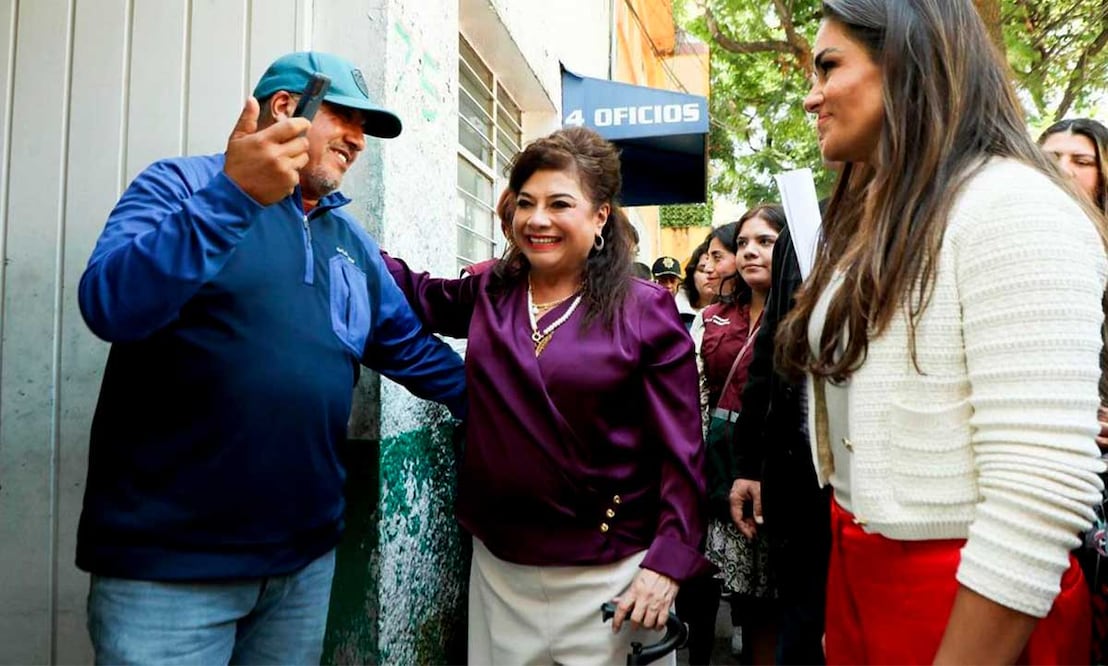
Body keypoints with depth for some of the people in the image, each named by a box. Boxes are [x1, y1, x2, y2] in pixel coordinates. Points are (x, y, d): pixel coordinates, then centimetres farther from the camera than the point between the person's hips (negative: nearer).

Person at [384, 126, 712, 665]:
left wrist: (668, 563, -13)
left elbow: (681, 452, -9)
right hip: (498, 565, 4)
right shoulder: (486, 296, 3)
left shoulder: (646, 311, -9)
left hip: (610, 573, -3)